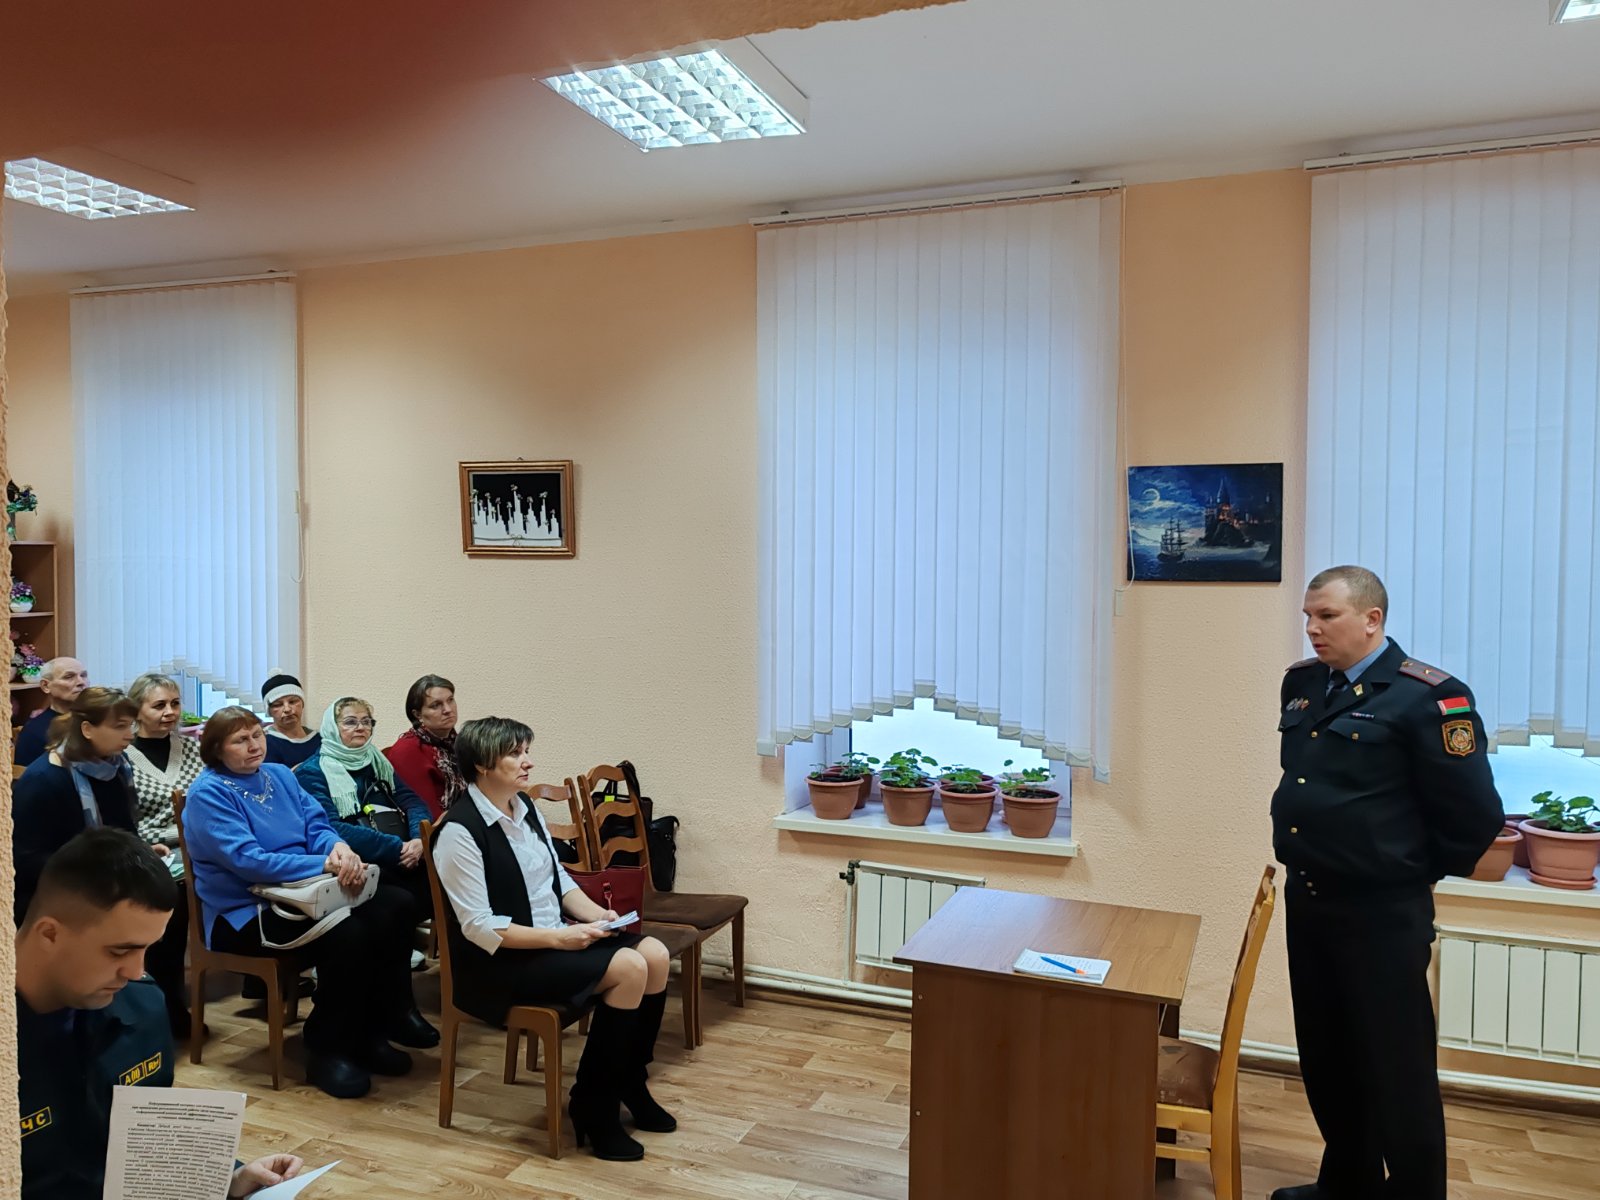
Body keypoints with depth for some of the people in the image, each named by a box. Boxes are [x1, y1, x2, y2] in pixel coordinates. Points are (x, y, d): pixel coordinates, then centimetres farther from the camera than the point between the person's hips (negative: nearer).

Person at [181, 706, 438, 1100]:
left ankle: (388, 1017, 0)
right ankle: (326, 1050, -12)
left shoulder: (279, 774, 12)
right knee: (346, 935, -31)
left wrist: (339, 846, -18)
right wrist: (325, 864, -26)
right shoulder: (209, 794, -11)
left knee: (395, 905, -12)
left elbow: (315, 825, 7)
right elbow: (247, 860, -22)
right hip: (243, 915, -7)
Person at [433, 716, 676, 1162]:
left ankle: (630, 1082, 10)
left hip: (556, 937, 8)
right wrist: (558, 937, -25)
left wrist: (595, 914, -5)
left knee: (655, 955, -10)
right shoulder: (459, 831, -17)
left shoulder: (525, 808, 8)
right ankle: (592, 1104, -7)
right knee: (629, 968, -24)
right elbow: (479, 927, -20)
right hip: (501, 960, -8)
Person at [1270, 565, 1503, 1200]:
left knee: (1395, 1071, 5)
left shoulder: (1428, 697, -15)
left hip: (1381, 913, -7)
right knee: (1325, 1059, 19)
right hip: (1306, 901, 7)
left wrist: (1414, 870, -1)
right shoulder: (1301, 683, 7)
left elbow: (1476, 815, -12)